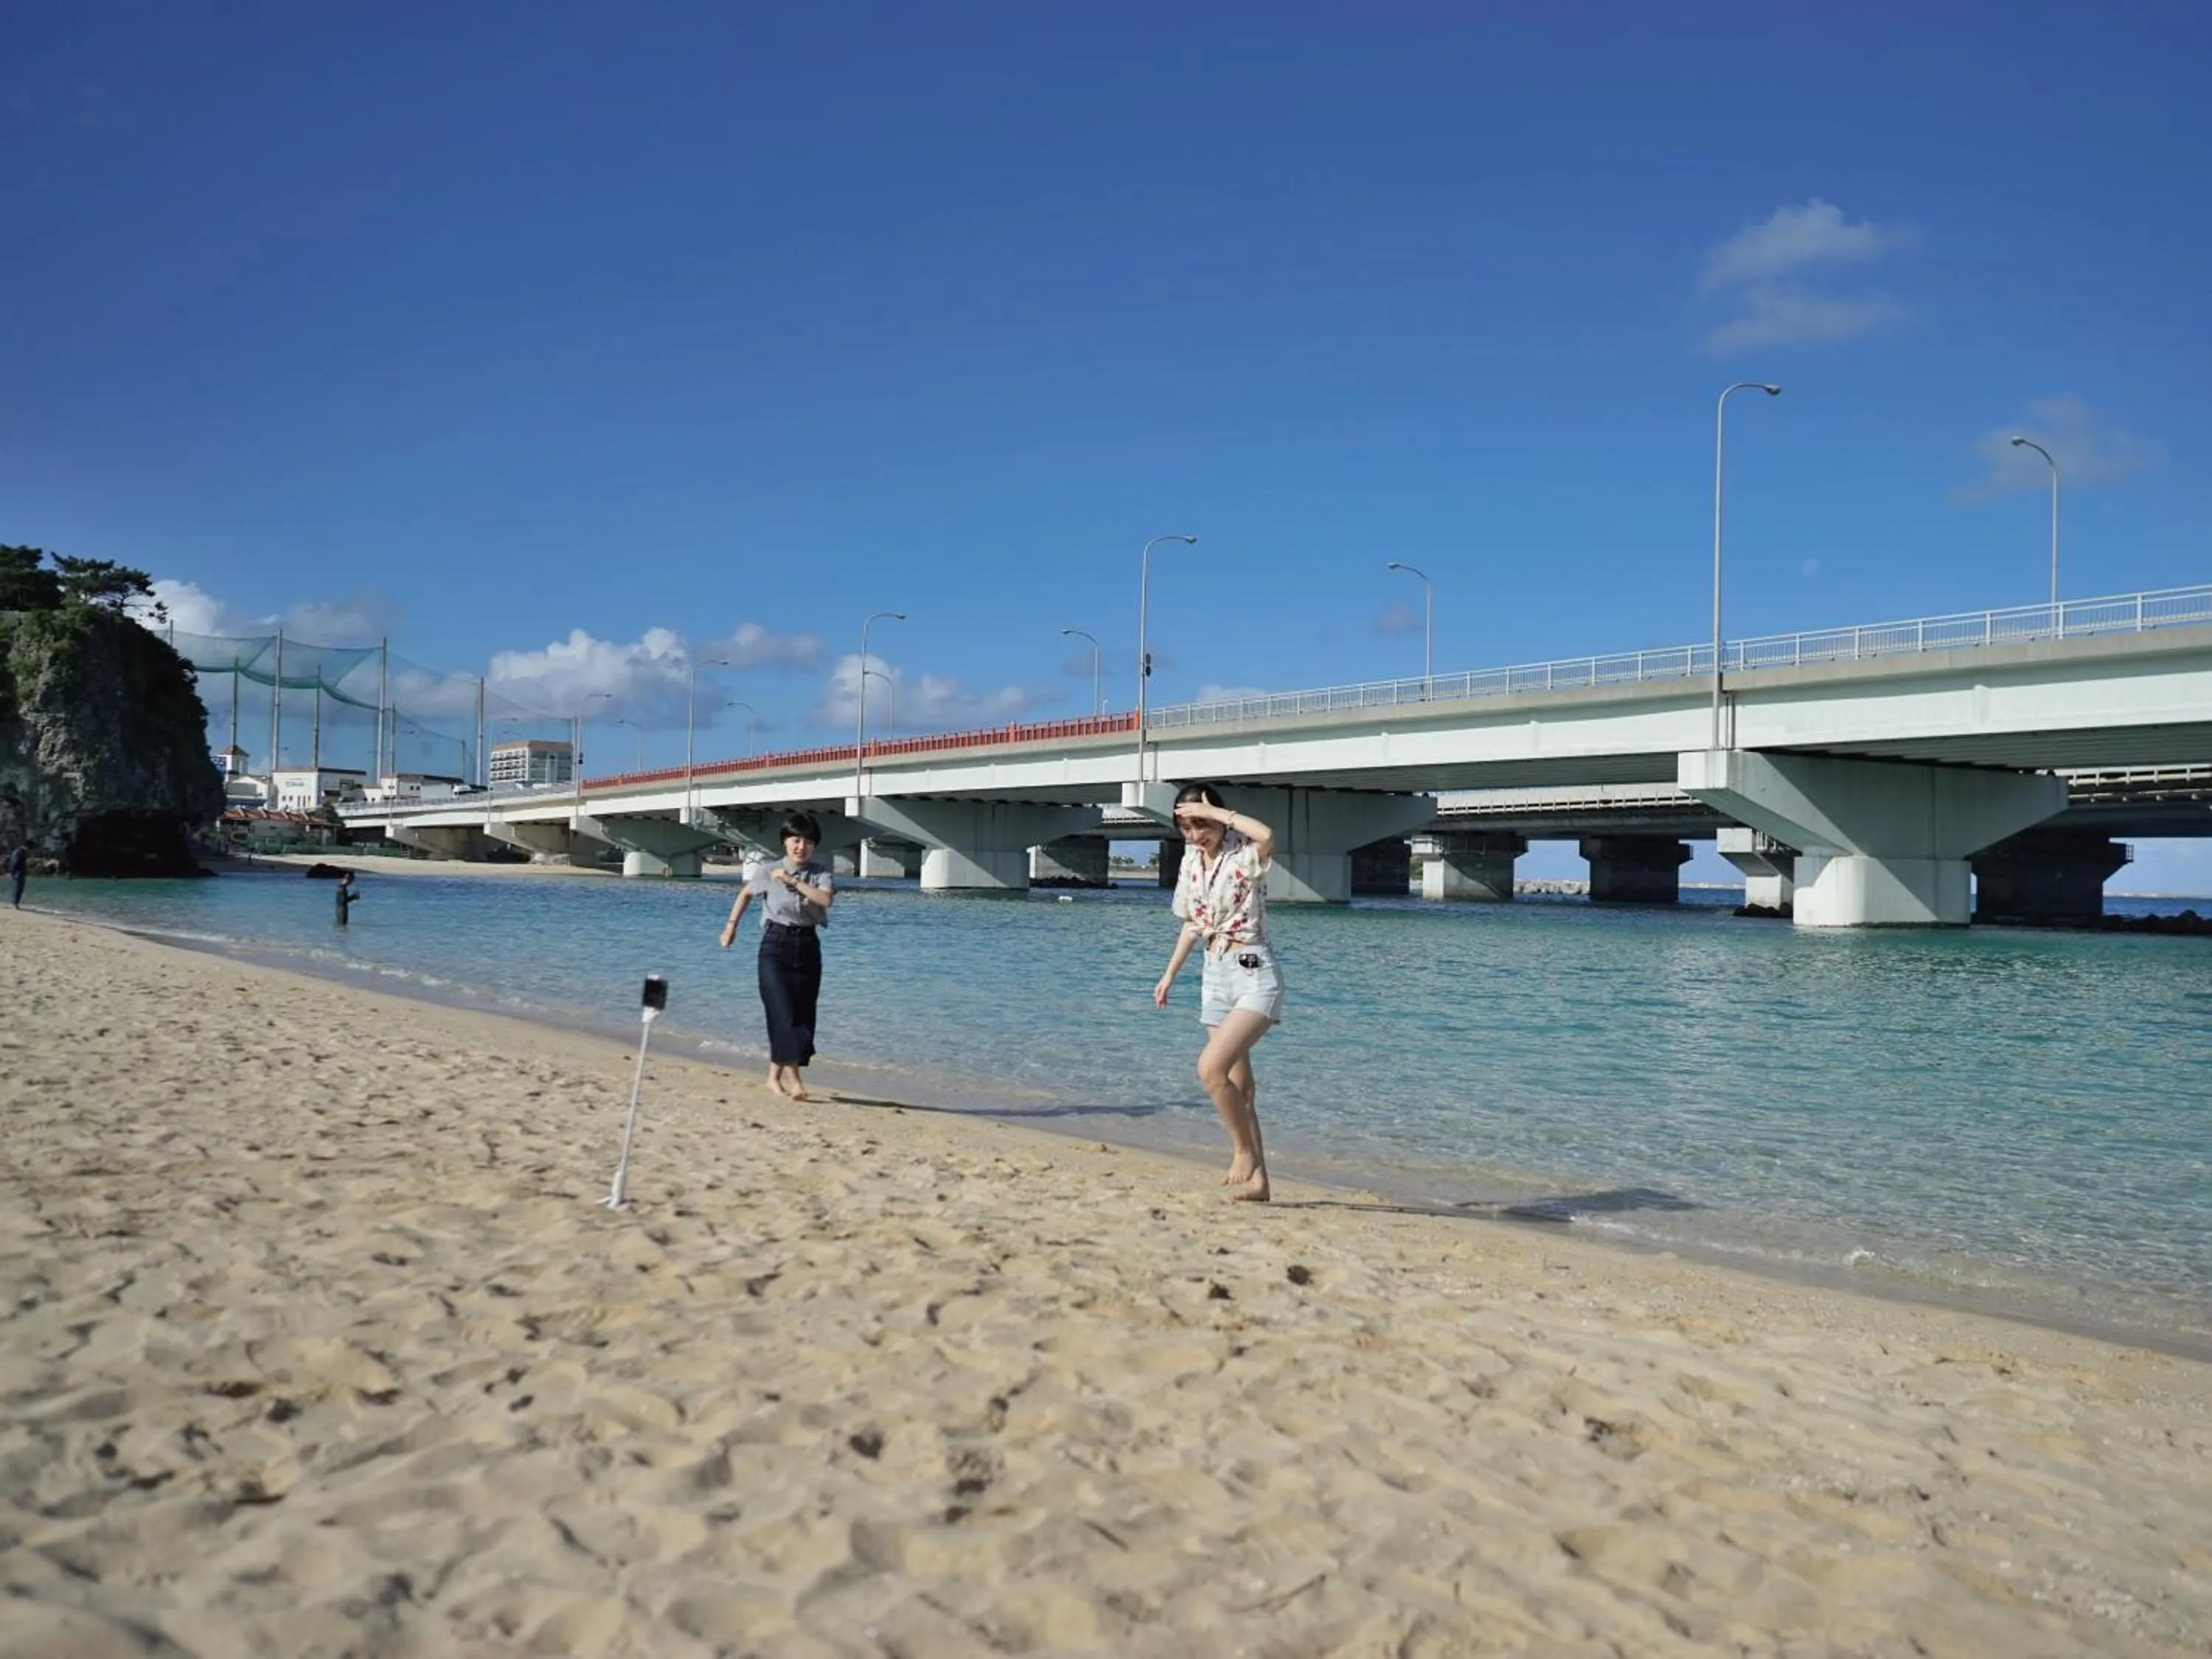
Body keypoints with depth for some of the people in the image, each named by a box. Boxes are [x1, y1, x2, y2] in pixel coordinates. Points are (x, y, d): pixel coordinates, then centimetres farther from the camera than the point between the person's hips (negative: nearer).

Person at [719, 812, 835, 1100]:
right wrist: (731, 925, 17)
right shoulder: (769, 871, 1)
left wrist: (793, 882, -20)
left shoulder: (821, 873, 1)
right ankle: (793, 1077, -15)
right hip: (776, 945, -2)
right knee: (783, 1011, -13)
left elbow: (825, 899, -19)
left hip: (808, 946, 2)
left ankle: (775, 1075, 17)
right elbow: (746, 894, 19)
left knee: (803, 1013, 4)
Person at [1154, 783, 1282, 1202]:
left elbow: (1267, 836, -36)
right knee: (1237, 1085, 8)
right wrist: (1170, 974, 21)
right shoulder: (1192, 860, 9)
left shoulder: (1244, 854, -11)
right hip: (1215, 977, 7)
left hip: (1253, 975, -7)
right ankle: (1256, 1180, 15)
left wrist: (1216, 812, -25)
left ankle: (1246, 1150, -1)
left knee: (1211, 1068, -21)